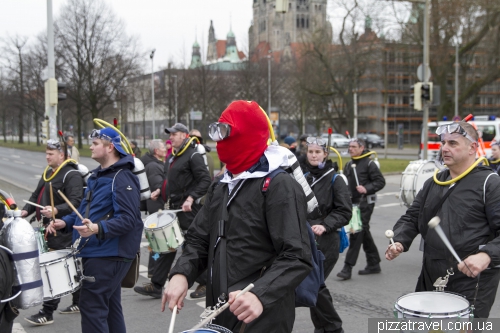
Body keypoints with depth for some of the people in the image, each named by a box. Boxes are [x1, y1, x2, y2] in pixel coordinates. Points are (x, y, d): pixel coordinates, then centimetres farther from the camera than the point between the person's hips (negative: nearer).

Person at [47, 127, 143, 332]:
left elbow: (128, 219, -25)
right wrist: (66, 222, 9)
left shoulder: (122, 178, -17)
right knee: (108, 306, 17)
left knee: (91, 306, -10)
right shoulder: (97, 175, 15)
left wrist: (98, 229, -38)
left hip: (110, 254, -10)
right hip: (95, 252, 10)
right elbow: (87, 210, 24)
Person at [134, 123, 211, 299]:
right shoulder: (172, 157, 16)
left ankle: (205, 284, 15)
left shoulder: (193, 156, -11)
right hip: (174, 208, 9)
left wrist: (191, 198, -25)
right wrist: (162, 192, 14)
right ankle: (156, 286, 10)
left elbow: (206, 180, -18)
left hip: (190, 210, -8)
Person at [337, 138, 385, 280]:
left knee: (356, 233, -11)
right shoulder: (348, 165, 15)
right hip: (353, 203, 8)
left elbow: (381, 181, -10)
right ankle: (373, 264, 26)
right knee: (364, 233, 15)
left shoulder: (369, 164, -8)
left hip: (365, 203, -8)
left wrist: (366, 188, -22)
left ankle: (348, 267, -11)